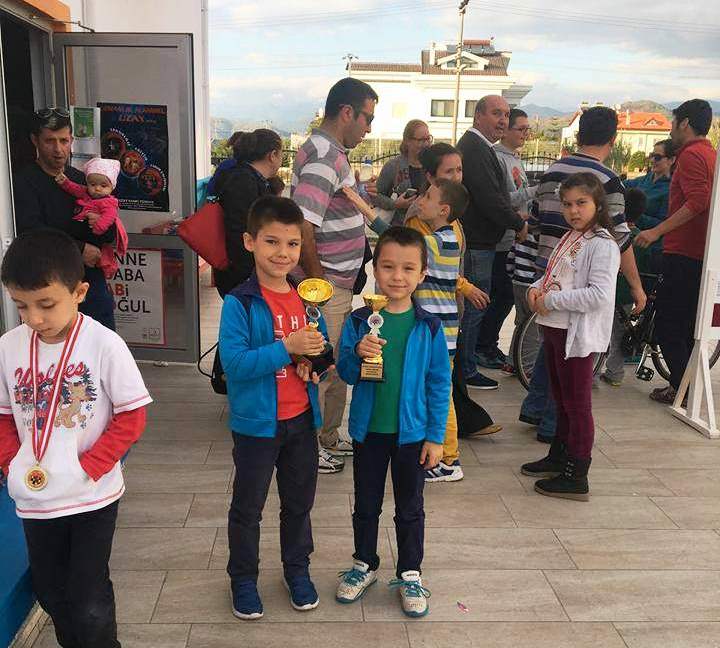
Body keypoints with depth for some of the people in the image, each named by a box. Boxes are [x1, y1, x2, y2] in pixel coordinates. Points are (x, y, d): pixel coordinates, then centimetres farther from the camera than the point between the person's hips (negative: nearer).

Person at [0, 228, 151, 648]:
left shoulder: (104, 345, -17)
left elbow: (132, 416, -11)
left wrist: (88, 467, -17)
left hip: (92, 497, -4)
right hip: (34, 499, 4)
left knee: (89, 605, 3)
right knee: (51, 594, 20)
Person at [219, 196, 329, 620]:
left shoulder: (307, 299, 1)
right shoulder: (240, 303, -16)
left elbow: (321, 349, 13)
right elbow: (234, 363, -25)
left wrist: (318, 359, -9)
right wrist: (286, 347, -30)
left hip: (302, 420, 5)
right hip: (257, 422, -5)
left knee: (299, 502, 20)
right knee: (248, 506, 13)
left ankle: (298, 569, 41)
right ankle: (243, 578, 33)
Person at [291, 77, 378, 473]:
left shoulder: (330, 152, 13)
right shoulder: (324, 158, -21)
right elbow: (301, 229, -28)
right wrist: (317, 287, -22)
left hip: (338, 285, 11)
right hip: (325, 286, -11)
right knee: (321, 371, 2)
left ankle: (329, 438, 36)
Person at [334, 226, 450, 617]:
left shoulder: (429, 328, -9)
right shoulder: (359, 321, -7)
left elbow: (439, 384, -4)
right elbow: (345, 373, -1)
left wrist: (435, 437, -5)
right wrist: (358, 354, -23)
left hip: (412, 433, -1)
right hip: (368, 430, 1)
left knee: (410, 509, 14)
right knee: (365, 505, 17)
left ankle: (409, 574, 32)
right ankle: (364, 564, 38)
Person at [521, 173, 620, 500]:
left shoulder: (602, 245, -15)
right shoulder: (569, 238, 13)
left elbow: (600, 295, -25)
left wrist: (552, 300, -20)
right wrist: (536, 288, 1)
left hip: (578, 334, -9)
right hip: (554, 327, 9)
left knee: (577, 405, 0)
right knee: (561, 401, 21)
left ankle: (576, 478, 9)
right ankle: (558, 458, 36)